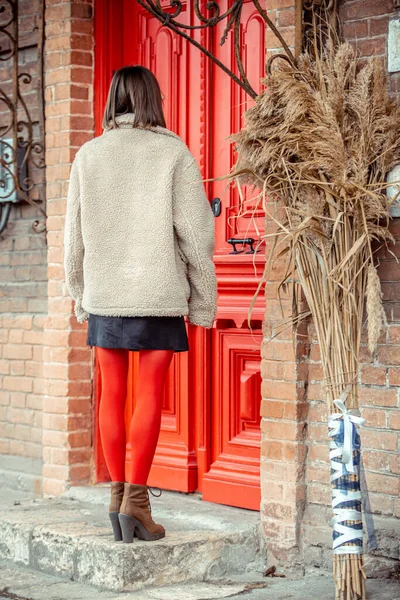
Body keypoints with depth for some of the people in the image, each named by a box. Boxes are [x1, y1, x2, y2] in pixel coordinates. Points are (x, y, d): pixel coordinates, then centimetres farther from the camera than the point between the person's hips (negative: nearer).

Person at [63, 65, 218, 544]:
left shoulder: (89, 154, 4)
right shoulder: (173, 153, -4)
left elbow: (75, 234, 8)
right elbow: (195, 233, -5)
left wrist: (78, 294, 19)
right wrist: (203, 300, 3)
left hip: (104, 293, 3)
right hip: (159, 293, -2)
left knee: (112, 394, 10)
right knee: (150, 394, 2)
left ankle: (118, 494, 13)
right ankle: (135, 498, -3)